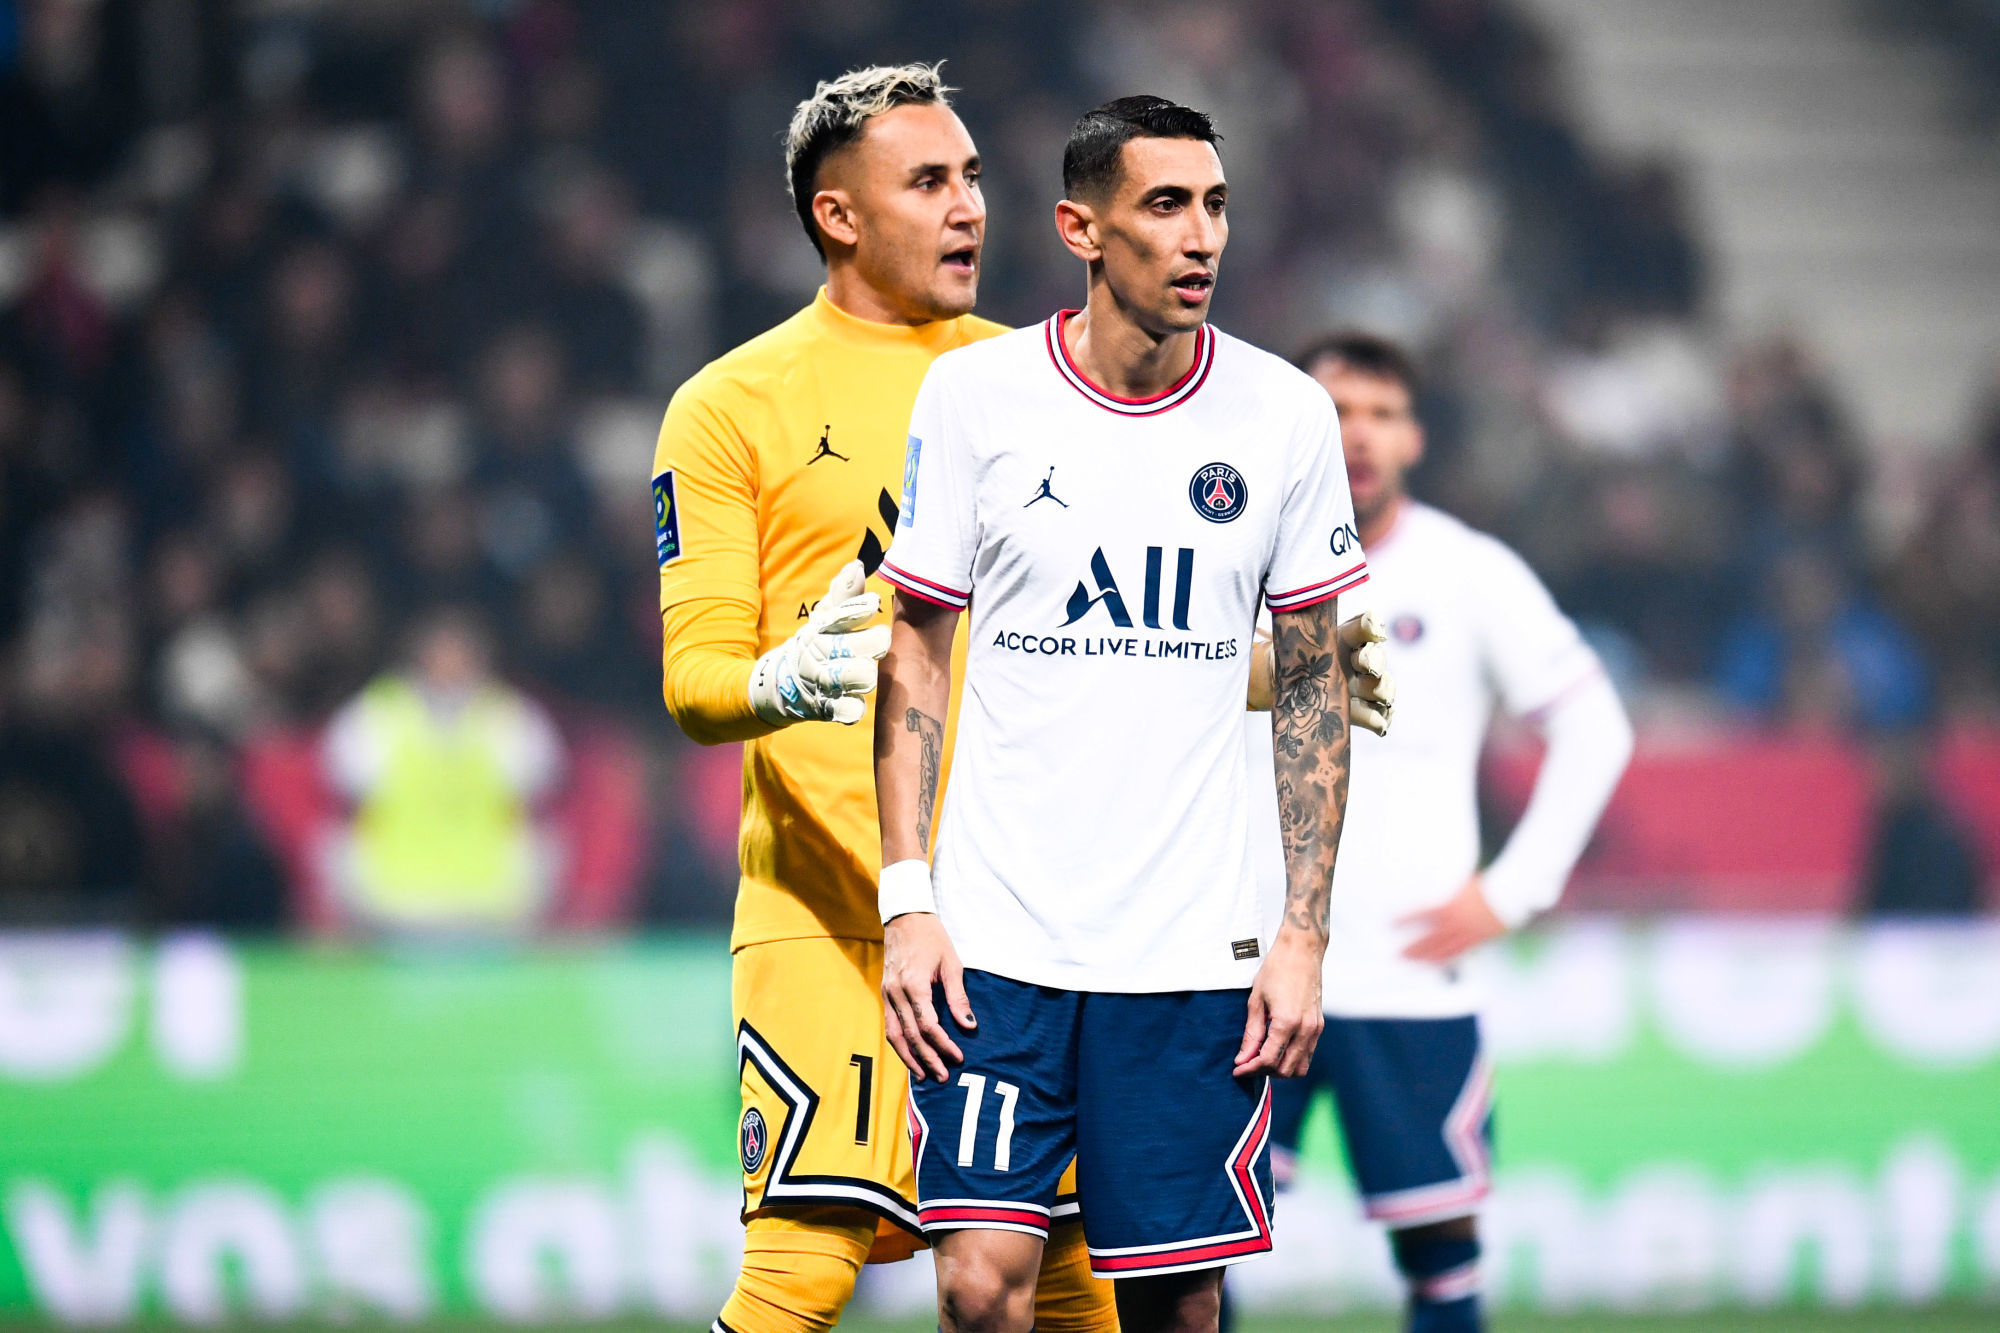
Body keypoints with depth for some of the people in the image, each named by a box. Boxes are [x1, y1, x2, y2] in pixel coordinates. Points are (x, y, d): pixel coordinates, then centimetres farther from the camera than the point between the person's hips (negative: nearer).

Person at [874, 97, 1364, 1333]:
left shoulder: (1284, 412, 2)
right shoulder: (974, 394, -1)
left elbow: (1314, 685, 8)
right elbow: (918, 653, 5)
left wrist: (1305, 932, 1)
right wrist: (907, 902, -4)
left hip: (1196, 949, 1)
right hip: (997, 936, -1)